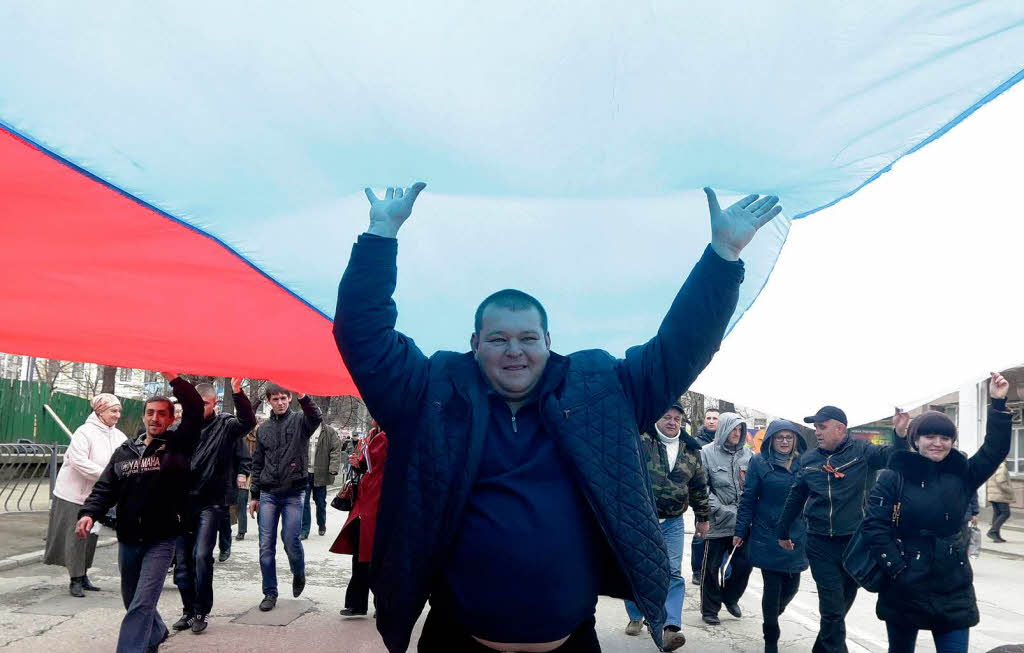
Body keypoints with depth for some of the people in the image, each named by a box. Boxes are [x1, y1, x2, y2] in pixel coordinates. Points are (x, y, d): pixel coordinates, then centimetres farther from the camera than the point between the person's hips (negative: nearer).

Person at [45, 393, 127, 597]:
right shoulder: (84, 432, -16)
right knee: (75, 537, -2)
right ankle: (76, 580, 7)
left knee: (90, 536, 13)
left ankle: (83, 576, 26)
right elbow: (79, 462, -25)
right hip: (74, 494, -7)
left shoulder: (119, 436, 4)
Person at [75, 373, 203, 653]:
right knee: (132, 601, 21)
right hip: (128, 539, 5)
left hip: (161, 539, -5)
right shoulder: (124, 451, 8)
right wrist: (89, 513, -12)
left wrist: (173, 378, -21)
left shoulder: (178, 445, -4)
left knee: (142, 605, -12)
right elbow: (105, 488, 6)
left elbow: (195, 410, -17)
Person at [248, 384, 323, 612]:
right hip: (268, 494, 3)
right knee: (266, 546, 2)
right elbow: (257, 464, 16)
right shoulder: (263, 429, 11)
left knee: (291, 540, -6)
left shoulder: (299, 421, 0)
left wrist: (302, 396, -41)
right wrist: (254, 495, 13)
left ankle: (299, 575, 24)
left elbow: (315, 418, -25)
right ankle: (270, 593, 13)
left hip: (294, 493, -3)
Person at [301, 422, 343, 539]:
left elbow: (336, 451, -4)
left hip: (320, 474, -1)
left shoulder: (329, 432, -2)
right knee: (303, 502, -1)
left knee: (320, 502, 12)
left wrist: (333, 469, -12)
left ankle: (322, 526, 32)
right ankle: (304, 529, 8)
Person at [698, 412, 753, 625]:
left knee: (744, 563, 8)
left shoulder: (746, 454, 6)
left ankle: (730, 598, 34)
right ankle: (709, 609, 19)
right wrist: (719, 509, -15)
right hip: (717, 522, -4)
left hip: (742, 521, 4)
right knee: (713, 566, 4)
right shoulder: (707, 453, -5)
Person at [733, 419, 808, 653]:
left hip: (796, 536, 3)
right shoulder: (759, 462, -4)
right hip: (768, 536, -3)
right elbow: (748, 499, -3)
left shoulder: (803, 463, 4)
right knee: (772, 587, 2)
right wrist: (740, 531, -4)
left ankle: (772, 615, 41)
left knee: (791, 586, 8)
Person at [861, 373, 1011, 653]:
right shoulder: (893, 478, -6)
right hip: (904, 587, -2)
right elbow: (874, 525, -10)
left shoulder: (961, 474, 5)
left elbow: (995, 450, -5)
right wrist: (897, 569, -15)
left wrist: (998, 402, -13)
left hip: (954, 587, 3)